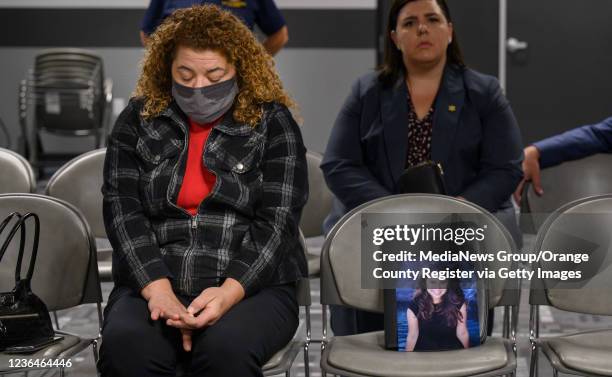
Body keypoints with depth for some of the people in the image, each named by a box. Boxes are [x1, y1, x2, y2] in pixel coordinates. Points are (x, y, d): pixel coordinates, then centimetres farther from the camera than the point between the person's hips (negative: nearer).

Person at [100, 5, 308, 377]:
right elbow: (123, 210, 1)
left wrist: (230, 292, -21)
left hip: (254, 286, -1)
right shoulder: (139, 119, 10)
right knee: (125, 346, -31)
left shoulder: (272, 123, 4)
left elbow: (277, 221, -5)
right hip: (153, 283, 2)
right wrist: (158, 288, -15)